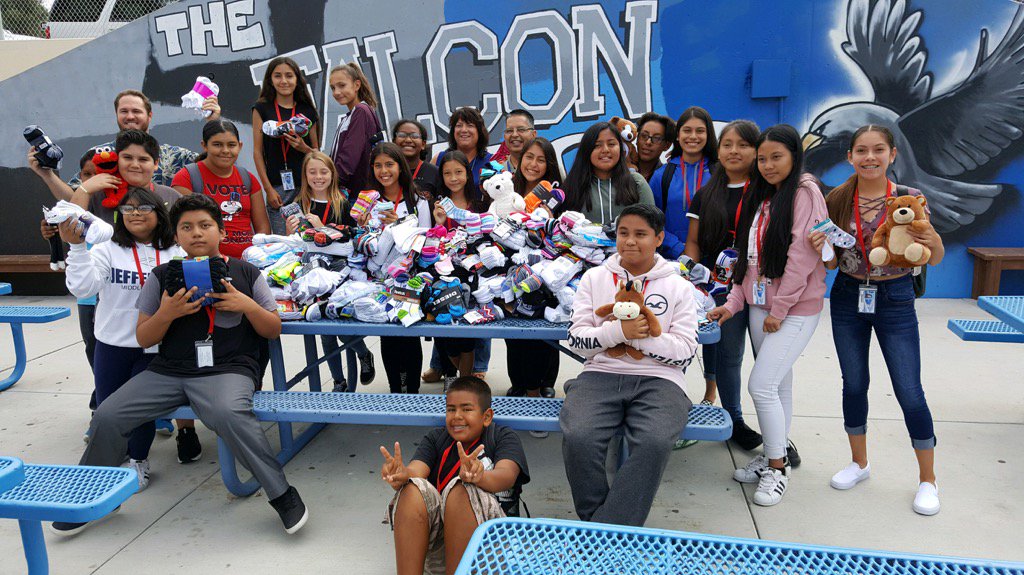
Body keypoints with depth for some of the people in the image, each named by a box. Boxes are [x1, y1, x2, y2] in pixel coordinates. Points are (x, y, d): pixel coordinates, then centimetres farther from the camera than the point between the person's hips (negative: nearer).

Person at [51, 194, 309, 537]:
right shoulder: (162, 276, 11)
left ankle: (282, 494, -21)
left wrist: (248, 306, -11)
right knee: (107, 416, -12)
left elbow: (274, 330, 8)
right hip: (168, 371, 4)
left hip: (228, 370, -3)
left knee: (228, 414, -35)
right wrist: (166, 313, -11)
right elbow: (143, 339, 9)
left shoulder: (245, 273, 7)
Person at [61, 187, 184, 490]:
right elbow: (82, 288, -15)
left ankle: (138, 459, 30)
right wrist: (77, 247, -24)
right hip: (112, 344, 0)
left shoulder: (174, 254, 1)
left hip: (154, 346, 0)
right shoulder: (108, 250, -2)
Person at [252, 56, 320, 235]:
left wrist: (303, 148, -9)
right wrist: (268, 189, -6)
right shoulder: (262, 108, 6)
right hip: (278, 186, -2)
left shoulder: (307, 111, 11)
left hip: (307, 185, 2)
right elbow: (257, 151, 3)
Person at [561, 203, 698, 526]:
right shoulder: (594, 278, 15)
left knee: (655, 442, -33)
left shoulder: (677, 287, 12)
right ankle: (595, 522, -10)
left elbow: (686, 351, 3)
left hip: (658, 380, -1)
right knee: (578, 437, -30)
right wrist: (620, 331, -11)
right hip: (601, 374, 1)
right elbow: (577, 340, 6)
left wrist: (639, 336, -9)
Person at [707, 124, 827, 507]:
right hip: (759, 306, 7)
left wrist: (779, 310, -14)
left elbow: (802, 256, -16)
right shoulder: (759, 198, 15)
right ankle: (778, 453, 28)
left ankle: (778, 467, 8)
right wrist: (733, 303, 4)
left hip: (795, 310, -7)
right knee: (778, 385, 15)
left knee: (762, 385, -10)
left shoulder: (805, 193, -9)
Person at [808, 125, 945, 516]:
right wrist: (820, 247, -18)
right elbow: (833, 263, 4)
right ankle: (859, 462, 31)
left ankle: (927, 479, 19)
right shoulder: (837, 200, -1)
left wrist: (931, 239, -25)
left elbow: (936, 260, -3)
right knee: (854, 384, 12)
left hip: (895, 299, -2)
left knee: (909, 392, 0)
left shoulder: (910, 198, -7)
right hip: (848, 297, 2)